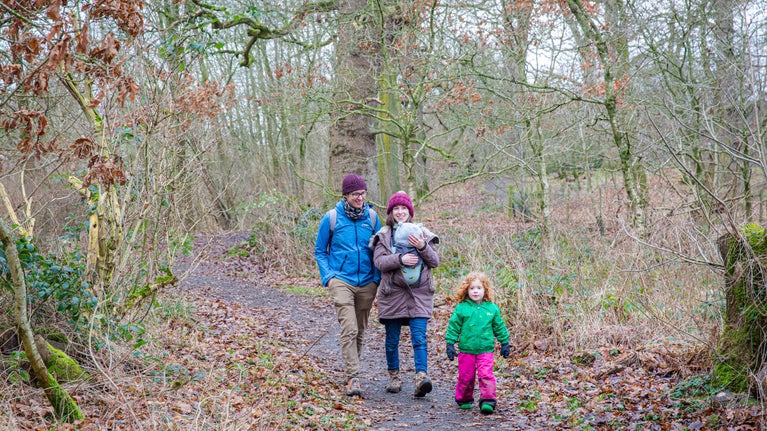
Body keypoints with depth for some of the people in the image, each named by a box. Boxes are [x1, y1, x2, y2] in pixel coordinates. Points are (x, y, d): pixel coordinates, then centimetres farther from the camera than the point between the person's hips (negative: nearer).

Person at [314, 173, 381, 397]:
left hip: (367, 283, 3)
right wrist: (328, 276, -4)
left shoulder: (372, 216, 4)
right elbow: (320, 251, 7)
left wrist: (378, 277, 3)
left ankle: (350, 369, 30)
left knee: (360, 331, 12)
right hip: (341, 281, -3)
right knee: (349, 330, -15)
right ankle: (353, 378, -13)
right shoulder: (331, 217, -3)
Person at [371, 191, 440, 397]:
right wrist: (400, 259, -23)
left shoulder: (421, 233, 10)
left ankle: (421, 377, -19)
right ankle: (394, 377, 22)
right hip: (392, 293, 0)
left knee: (419, 337, -11)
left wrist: (423, 247, -12)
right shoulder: (384, 235, 6)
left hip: (419, 294, 0)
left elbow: (435, 261, 5)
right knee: (392, 340, 9)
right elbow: (379, 261, -7)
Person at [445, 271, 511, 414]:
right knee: (465, 376, 7)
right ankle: (464, 399, 26)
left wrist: (505, 343, 16)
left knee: (486, 375, -11)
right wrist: (450, 343, -2)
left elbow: (499, 327, 14)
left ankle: (488, 401, -6)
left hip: (485, 350, 0)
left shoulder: (492, 309, 4)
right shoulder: (461, 308, -2)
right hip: (466, 350, 0)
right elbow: (453, 327, 2)